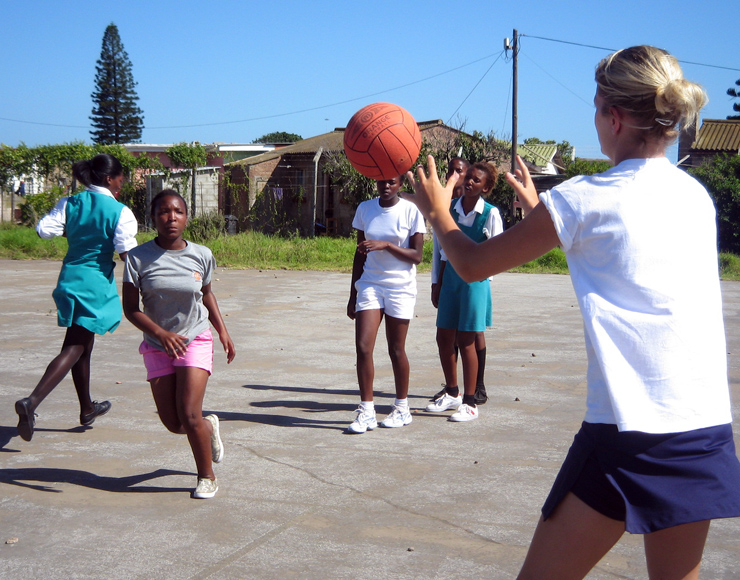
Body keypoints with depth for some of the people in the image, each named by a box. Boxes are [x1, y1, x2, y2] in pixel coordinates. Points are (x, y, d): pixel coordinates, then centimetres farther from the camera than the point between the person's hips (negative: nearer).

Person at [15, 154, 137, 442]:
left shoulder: (70, 204, 3)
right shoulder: (120, 211, -11)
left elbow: (43, 229, -7)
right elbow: (126, 251, -19)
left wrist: (71, 230, 10)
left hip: (70, 278, 6)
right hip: (97, 283, -6)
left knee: (82, 345, 20)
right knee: (74, 348, -4)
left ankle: (87, 408, 35)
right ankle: (32, 401, -22)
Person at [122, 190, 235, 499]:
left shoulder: (201, 256, -4)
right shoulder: (139, 258, -10)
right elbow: (130, 308, -9)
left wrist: (223, 331, 11)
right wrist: (160, 333, -23)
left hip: (195, 340, -1)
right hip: (157, 346, 1)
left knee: (189, 415, -13)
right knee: (172, 423, 3)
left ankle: (207, 477, 10)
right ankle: (210, 426, 38)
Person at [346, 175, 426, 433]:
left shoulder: (411, 211, -5)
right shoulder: (365, 209, 5)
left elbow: (416, 256, -8)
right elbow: (360, 254, 11)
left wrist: (386, 245, -23)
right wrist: (353, 294, 12)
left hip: (400, 288, -3)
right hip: (370, 284, 3)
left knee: (396, 350, 4)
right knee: (363, 347, -9)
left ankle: (402, 408, 21)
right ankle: (366, 411, -1)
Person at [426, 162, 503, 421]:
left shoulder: (490, 213, -8)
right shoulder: (451, 208, 6)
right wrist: (440, 280, 12)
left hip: (475, 280, -5)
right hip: (451, 276, 5)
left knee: (466, 341, -2)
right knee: (444, 337, 10)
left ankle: (470, 403, 10)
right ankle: (452, 393, 29)